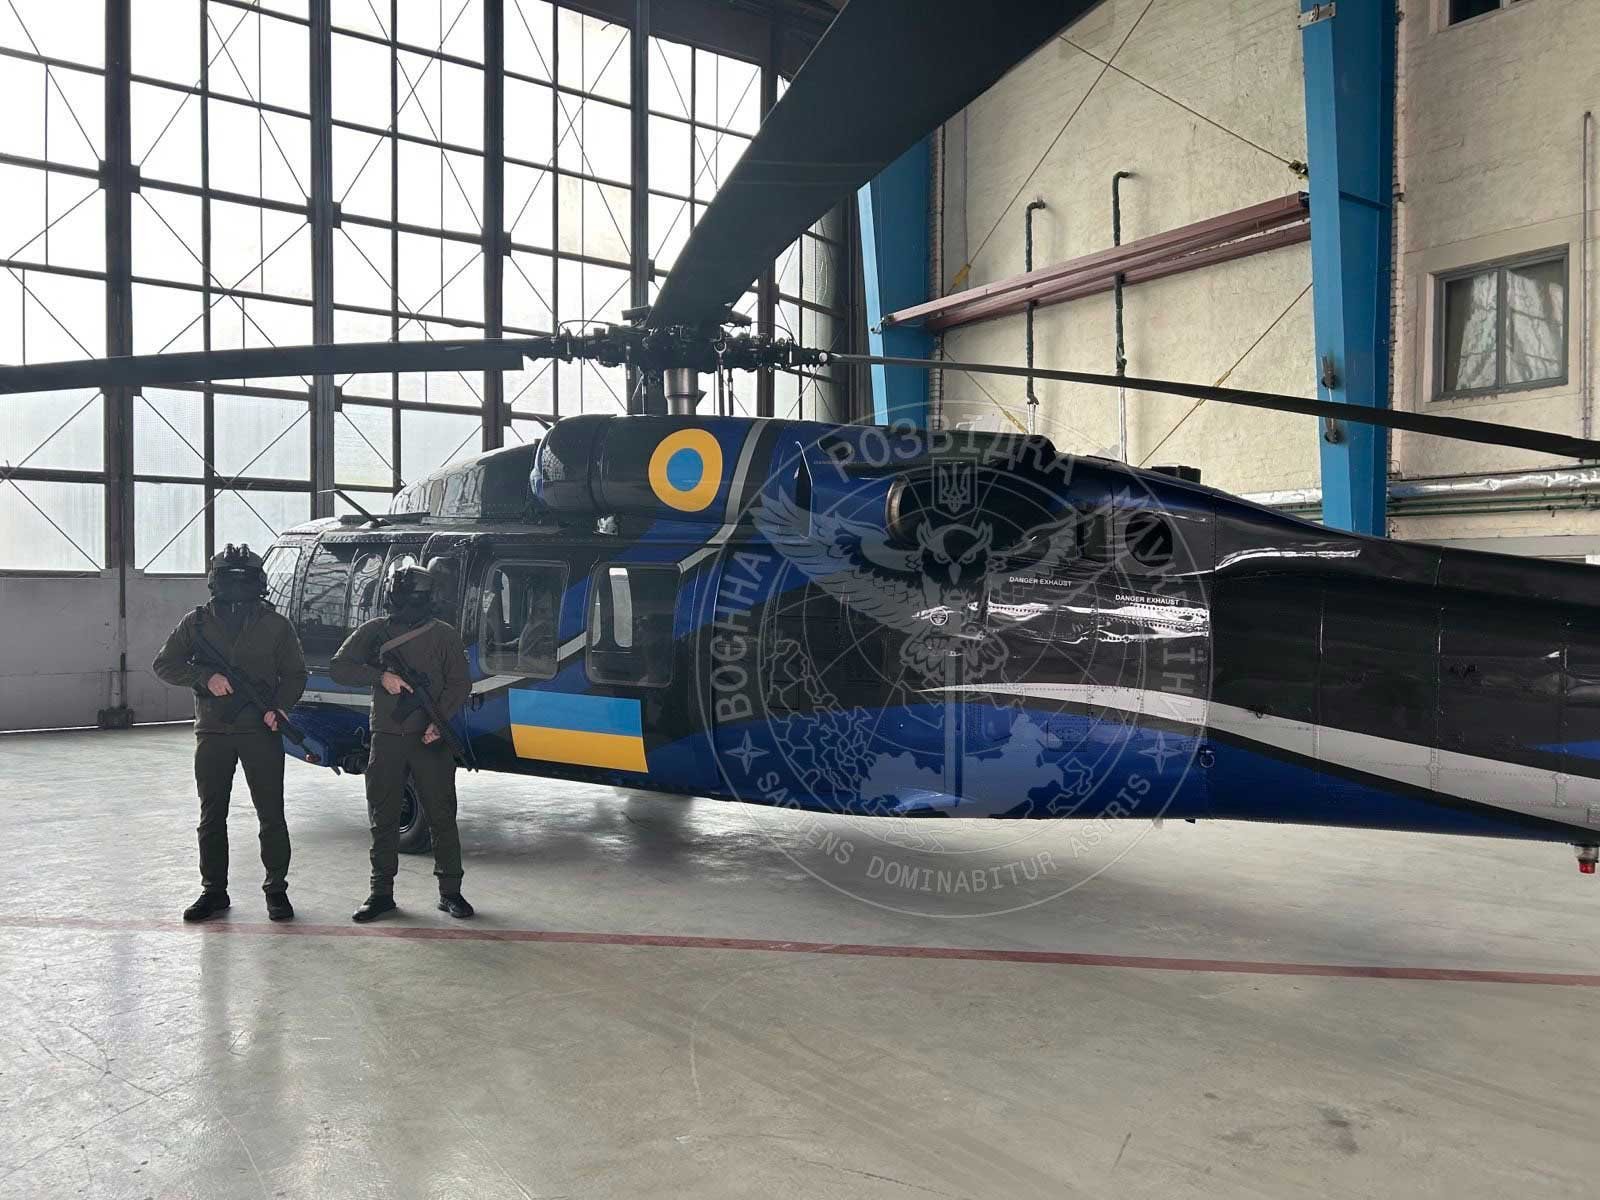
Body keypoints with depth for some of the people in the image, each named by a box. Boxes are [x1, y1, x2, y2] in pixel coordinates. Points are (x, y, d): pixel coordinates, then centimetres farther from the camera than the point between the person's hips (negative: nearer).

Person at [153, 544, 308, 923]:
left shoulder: (274, 624, 2)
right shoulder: (197, 622, 6)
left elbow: (295, 674, 5)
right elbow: (164, 665, 5)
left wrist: (278, 707, -13)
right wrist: (206, 677, -12)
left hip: (261, 732, -2)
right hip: (212, 733, 2)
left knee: (271, 814, -1)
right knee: (212, 816, 9)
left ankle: (276, 889, 10)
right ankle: (214, 890, 21)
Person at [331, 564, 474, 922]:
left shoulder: (444, 634, 3)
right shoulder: (375, 631, 7)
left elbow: (460, 684, 1)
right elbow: (338, 667, 1)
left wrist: (440, 721, -15)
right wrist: (380, 676, -14)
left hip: (430, 739, -1)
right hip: (386, 739, 2)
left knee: (442, 815, 1)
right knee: (382, 818, 7)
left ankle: (450, 892, 10)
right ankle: (381, 893, 18)